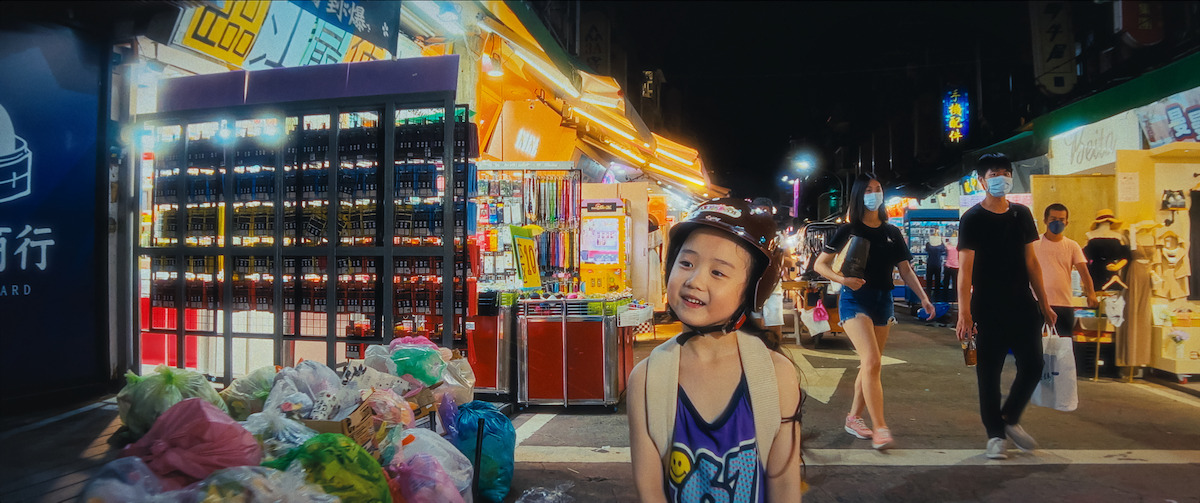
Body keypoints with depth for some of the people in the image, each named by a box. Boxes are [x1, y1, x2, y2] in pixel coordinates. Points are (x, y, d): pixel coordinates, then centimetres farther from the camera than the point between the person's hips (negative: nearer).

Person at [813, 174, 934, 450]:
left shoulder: (892, 233, 11)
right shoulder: (848, 231, -3)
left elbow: (905, 270, 12)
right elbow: (820, 264, -4)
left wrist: (923, 297, 1)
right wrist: (843, 279, -21)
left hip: (883, 301, 5)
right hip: (855, 299, -5)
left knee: (870, 365, 8)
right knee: (872, 361, -17)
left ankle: (854, 418, 22)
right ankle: (880, 428, -14)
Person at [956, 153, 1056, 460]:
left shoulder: (1022, 214, 10)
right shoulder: (973, 219, -5)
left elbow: (1031, 261, 14)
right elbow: (965, 268, -11)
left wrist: (1044, 303, 12)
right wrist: (964, 313, -18)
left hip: (1023, 306, 5)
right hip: (988, 309, -5)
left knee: (1033, 366, 4)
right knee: (989, 372, 1)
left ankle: (1010, 419, 26)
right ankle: (995, 435, 13)